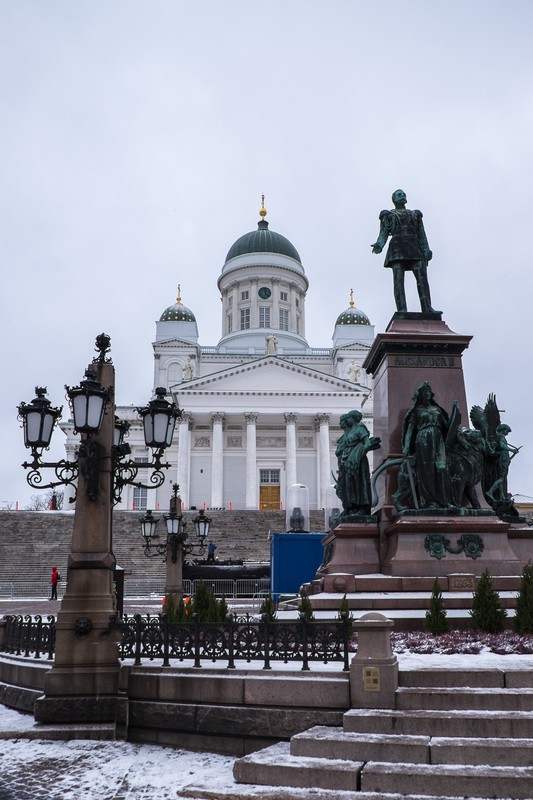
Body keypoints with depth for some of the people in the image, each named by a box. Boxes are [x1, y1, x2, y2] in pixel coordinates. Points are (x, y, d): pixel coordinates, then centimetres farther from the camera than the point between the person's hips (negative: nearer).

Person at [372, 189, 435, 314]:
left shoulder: (415, 215, 26)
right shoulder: (388, 215, 19)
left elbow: (421, 234, 18)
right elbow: (383, 233, 7)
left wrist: (426, 250, 2)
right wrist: (379, 245, -15)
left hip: (414, 248, 2)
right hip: (398, 247, -2)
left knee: (422, 277, -14)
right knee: (398, 280, -14)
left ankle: (427, 308, -21)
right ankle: (402, 310, -21)